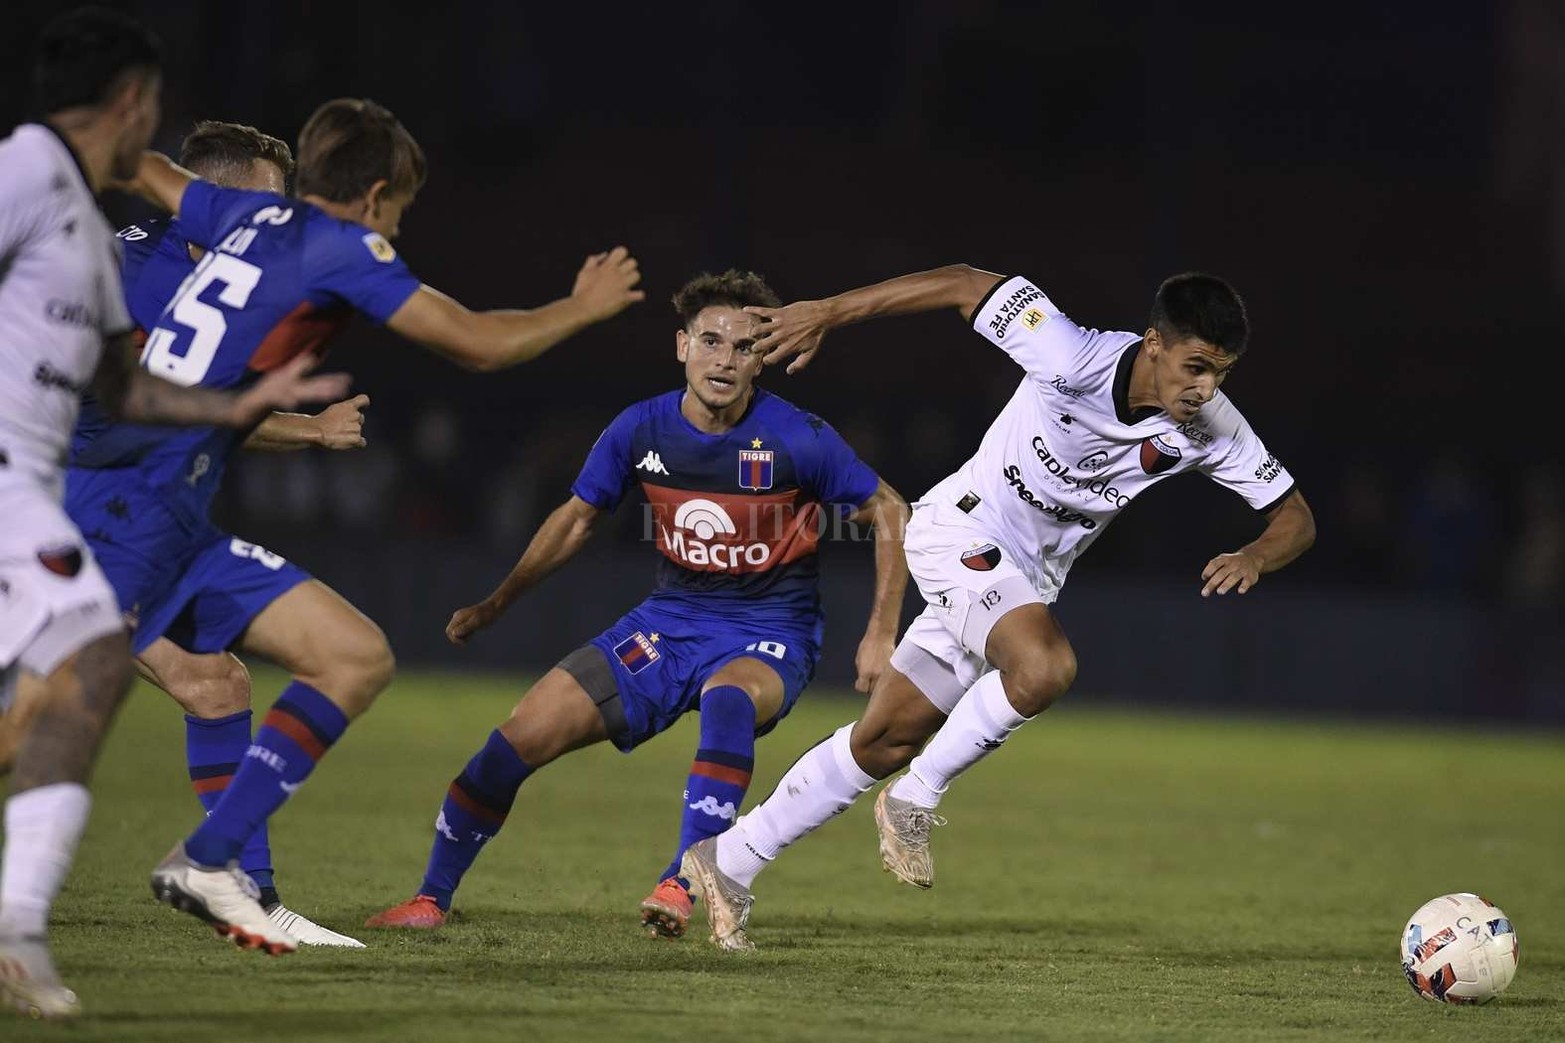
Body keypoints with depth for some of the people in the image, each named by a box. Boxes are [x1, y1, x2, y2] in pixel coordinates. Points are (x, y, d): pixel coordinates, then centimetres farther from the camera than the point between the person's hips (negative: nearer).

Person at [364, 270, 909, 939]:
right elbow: (577, 518, 13)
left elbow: (889, 513, -3)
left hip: (768, 636, -4)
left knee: (728, 699, -42)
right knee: (522, 736, -8)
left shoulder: (797, 439, -16)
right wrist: (493, 606, 16)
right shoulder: (642, 430, -5)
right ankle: (432, 898, 10)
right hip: (670, 622, 4)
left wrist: (881, 634, -9)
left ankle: (680, 886, -37)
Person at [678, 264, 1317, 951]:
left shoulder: (1214, 431, -13)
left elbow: (1295, 519, -4)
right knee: (1046, 667, -33)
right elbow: (967, 286, -18)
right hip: (961, 529, -6)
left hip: (1027, 581, 6)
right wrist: (824, 315, -16)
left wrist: (1255, 556, -28)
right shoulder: (1075, 359, -27)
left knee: (883, 744, 7)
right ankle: (915, 801, -11)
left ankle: (729, 863, 21)